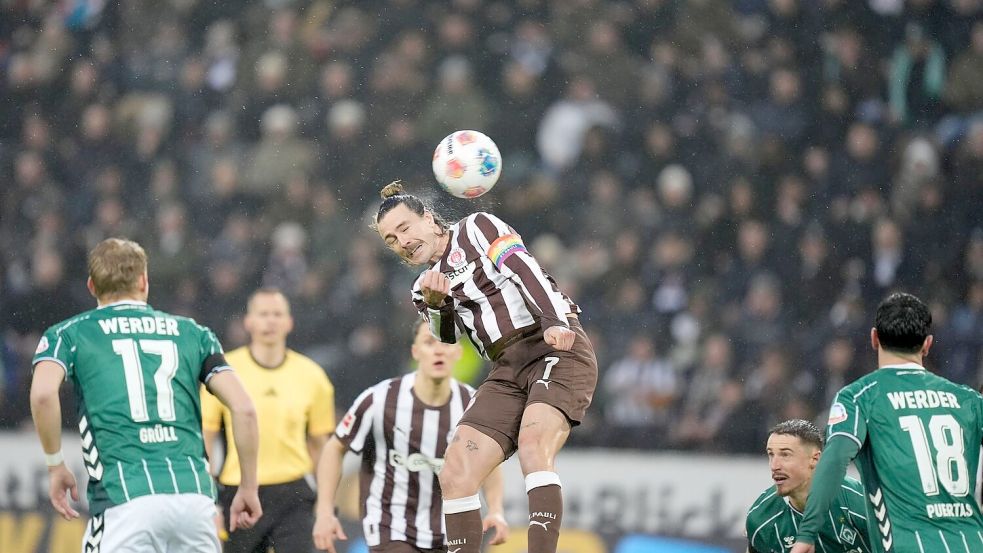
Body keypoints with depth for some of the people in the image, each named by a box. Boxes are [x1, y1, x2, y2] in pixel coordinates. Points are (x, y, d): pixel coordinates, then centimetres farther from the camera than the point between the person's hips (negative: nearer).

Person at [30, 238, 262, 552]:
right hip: (194, 494, 3)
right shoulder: (193, 334, 19)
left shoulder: (70, 334, 12)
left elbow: (43, 393, -9)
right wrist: (248, 487, 16)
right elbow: (243, 408, 9)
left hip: (124, 500, -3)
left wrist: (55, 465, 4)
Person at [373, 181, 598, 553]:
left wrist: (553, 322, -25)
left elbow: (522, 269, -10)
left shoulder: (477, 229, 6)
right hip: (507, 371, 7)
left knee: (533, 448, -30)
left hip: (556, 346, -7)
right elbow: (445, 342, 7)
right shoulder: (425, 288, 22)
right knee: (455, 473, -7)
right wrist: (435, 304, -13)